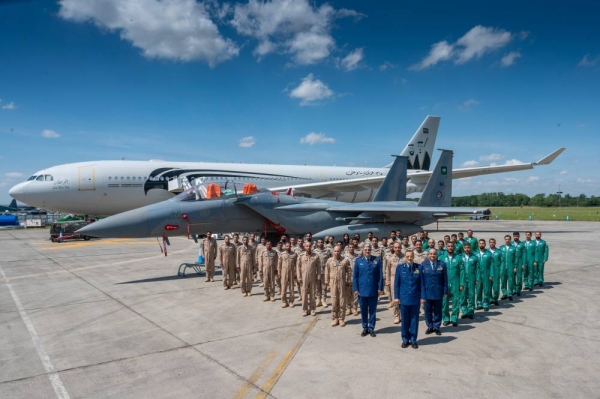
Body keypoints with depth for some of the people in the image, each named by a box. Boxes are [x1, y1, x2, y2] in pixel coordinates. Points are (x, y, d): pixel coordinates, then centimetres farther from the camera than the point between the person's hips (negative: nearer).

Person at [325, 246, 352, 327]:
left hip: (342, 283, -1)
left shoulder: (345, 260, -2)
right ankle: (334, 318, 16)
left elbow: (349, 272, 1)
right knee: (334, 302, 5)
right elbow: (327, 273, 7)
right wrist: (327, 284, 5)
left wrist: (348, 284, 0)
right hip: (333, 283, 1)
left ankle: (341, 319, 15)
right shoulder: (329, 261, 3)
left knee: (342, 302, 4)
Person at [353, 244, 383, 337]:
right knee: (363, 311, 10)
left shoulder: (377, 260, 0)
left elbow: (380, 275, 1)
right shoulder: (358, 260, 2)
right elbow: (355, 276, 2)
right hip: (362, 290, 1)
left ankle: (371, 328, 19)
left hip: (373, 290, 0)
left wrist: (380, 288, -4)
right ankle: (365, 328, 22)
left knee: (372, 311, 8)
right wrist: (355, 289, -3)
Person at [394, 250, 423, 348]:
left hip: (415, 298, 0)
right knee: (405, 320, 7)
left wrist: (422, 297, -1)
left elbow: (421, 283, 2)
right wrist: (396, 297, -1)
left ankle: (413, 340, 19)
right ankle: (405, 340, 20)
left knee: (414, 320, 7)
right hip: (403, 298, 0)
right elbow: (396, 283, 2)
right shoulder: (400, 268, 0)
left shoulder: (419, 267, 0)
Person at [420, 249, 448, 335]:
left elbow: (445, 279, 2)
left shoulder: (442, 264, 2)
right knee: (428, 311, 7)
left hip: (438, 292, 0)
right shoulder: (423, 265, 3)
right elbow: (421, 279, 2)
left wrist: (445, 291, -2)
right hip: (427, 292, 0)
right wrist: (422, 292, -3)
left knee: (437, 311, 7)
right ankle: (430, 327, 20)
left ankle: (436, 327, 20)